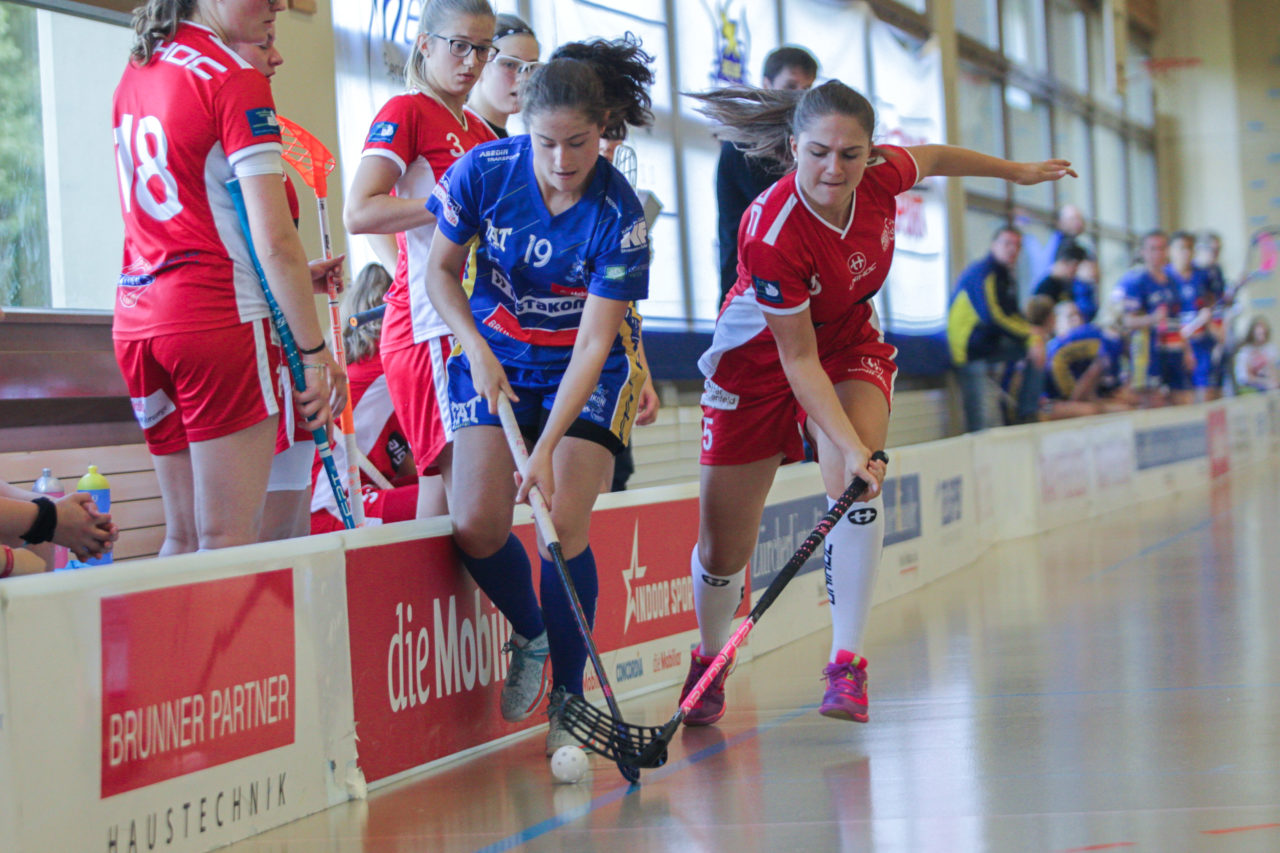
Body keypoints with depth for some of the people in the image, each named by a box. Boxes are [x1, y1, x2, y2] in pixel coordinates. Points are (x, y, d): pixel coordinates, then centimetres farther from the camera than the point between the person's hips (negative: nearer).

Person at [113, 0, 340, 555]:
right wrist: (315, 352, -10)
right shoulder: (234, 79, -9)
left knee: (183, 536, 11)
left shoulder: (135, 73, 15)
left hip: (134, 316, 7)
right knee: (228, 541, -7)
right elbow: (274, 240, -15)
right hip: (219, 315, -7)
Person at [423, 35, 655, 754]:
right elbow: (441, 269, -1)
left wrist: (547, 449, -30)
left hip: (586, 371, -2)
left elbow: (593, 343, -24)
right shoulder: (485, 170, -16)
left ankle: (567, 707, 0)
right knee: (477, 527, -14)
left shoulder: (618, 215, -23)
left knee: (564, 524, -16)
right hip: (497, 357, 2)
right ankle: (530, 634, 18)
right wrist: (477, 350, -16)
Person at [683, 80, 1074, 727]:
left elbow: (935, 158, 4)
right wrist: (849, 444, -38)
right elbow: (798, 360, -29)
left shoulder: (882, 176, -22)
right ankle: (709, 664, 32)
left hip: (851, 345, 3)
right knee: (722, 550, 1)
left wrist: (1015, 171, 19)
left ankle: (846, 663, -20)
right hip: (759, 359, -3)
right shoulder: (770, 233, -36)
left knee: (855, 483, -27)